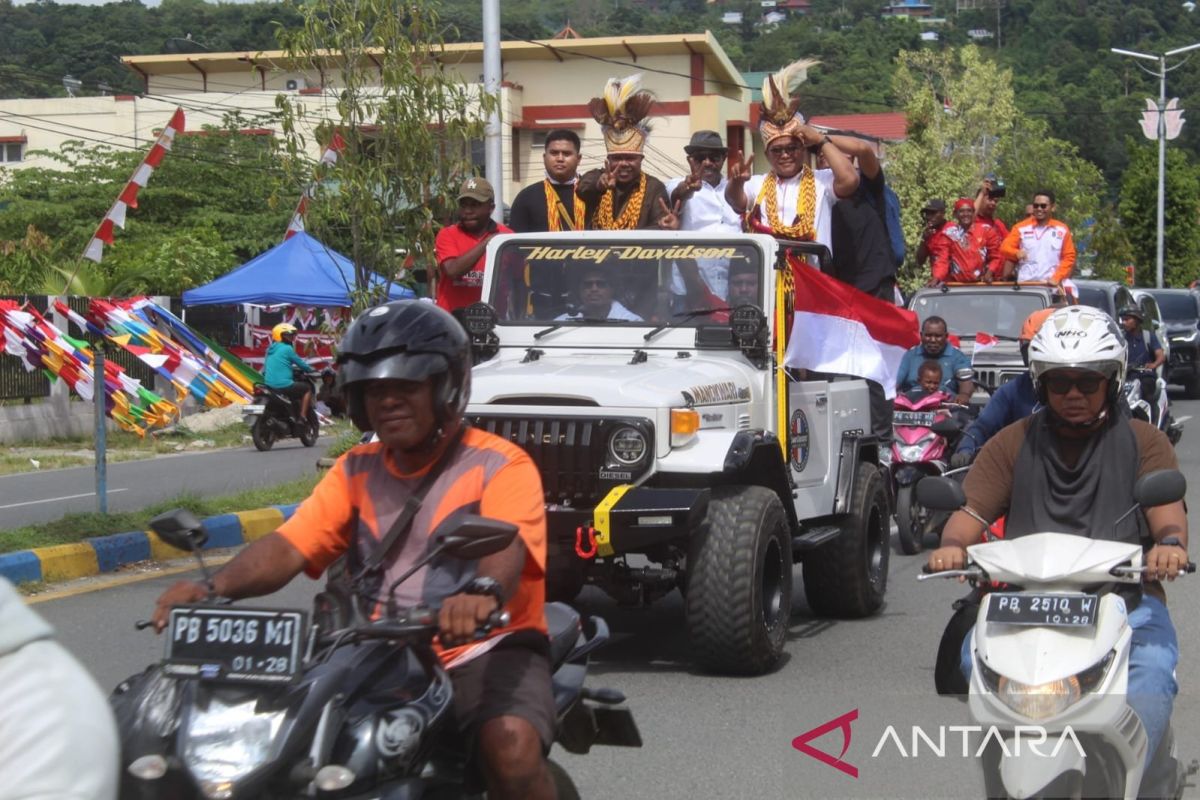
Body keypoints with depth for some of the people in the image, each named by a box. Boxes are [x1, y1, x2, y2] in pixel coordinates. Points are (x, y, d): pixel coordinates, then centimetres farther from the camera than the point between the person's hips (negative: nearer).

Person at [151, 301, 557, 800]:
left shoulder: (501, 465, -3)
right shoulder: (355, 471, 13)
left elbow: (506, 547, -23)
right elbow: (289, 546, 1)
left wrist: (483, 592, -48)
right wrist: (215, 588, -20)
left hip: (485, 650, -5)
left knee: (511, 742, -34)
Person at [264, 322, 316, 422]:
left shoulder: (271, 349, 15)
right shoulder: (287, 348, -9)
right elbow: (300, 363, -2)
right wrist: (312, 370, 17)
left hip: (268, 384, 8)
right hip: (283, 385, -8)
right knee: (307, 388, 12)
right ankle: (302, 416, 3)